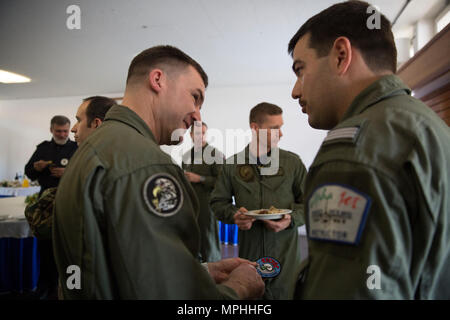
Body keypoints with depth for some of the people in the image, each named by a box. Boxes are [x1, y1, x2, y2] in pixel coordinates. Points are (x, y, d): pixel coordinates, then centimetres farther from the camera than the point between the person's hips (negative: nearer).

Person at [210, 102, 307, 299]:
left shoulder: (293, 162, 2)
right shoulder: (233, 164, 2)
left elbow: (308, 202, 6)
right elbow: (218, 202, 9)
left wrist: (292, 219, -12)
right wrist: (233, 215, -11)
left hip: (286, 254, 0)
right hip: (248, 252, 1)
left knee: (285, 293, 6)